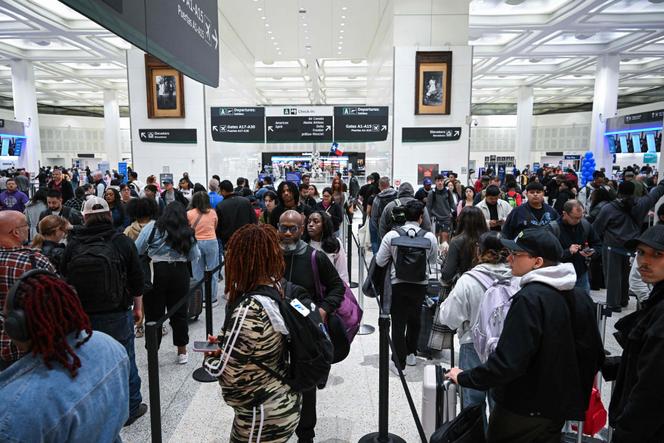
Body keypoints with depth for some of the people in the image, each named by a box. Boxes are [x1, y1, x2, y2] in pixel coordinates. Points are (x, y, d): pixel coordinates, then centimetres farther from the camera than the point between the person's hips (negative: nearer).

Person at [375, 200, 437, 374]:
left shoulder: (391, 235, -13)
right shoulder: (430, 237, -9)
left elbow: (380, 261, -6)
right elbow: (433, 261, 7)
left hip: (398, 284, -2)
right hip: (420, 284, 2)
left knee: (398, 322, 7)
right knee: (414, 319, 22)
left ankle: (399, 363, 12)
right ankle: (411, 354, 37)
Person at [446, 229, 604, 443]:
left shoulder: (530, 299, -24)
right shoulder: (580, 298, 1)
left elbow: (508, 361, -28)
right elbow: (594, 354, 8)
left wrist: (464, 377, -16)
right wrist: (577, 389, 23)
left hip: (522, 413, -7)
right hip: (559, 408, 8)